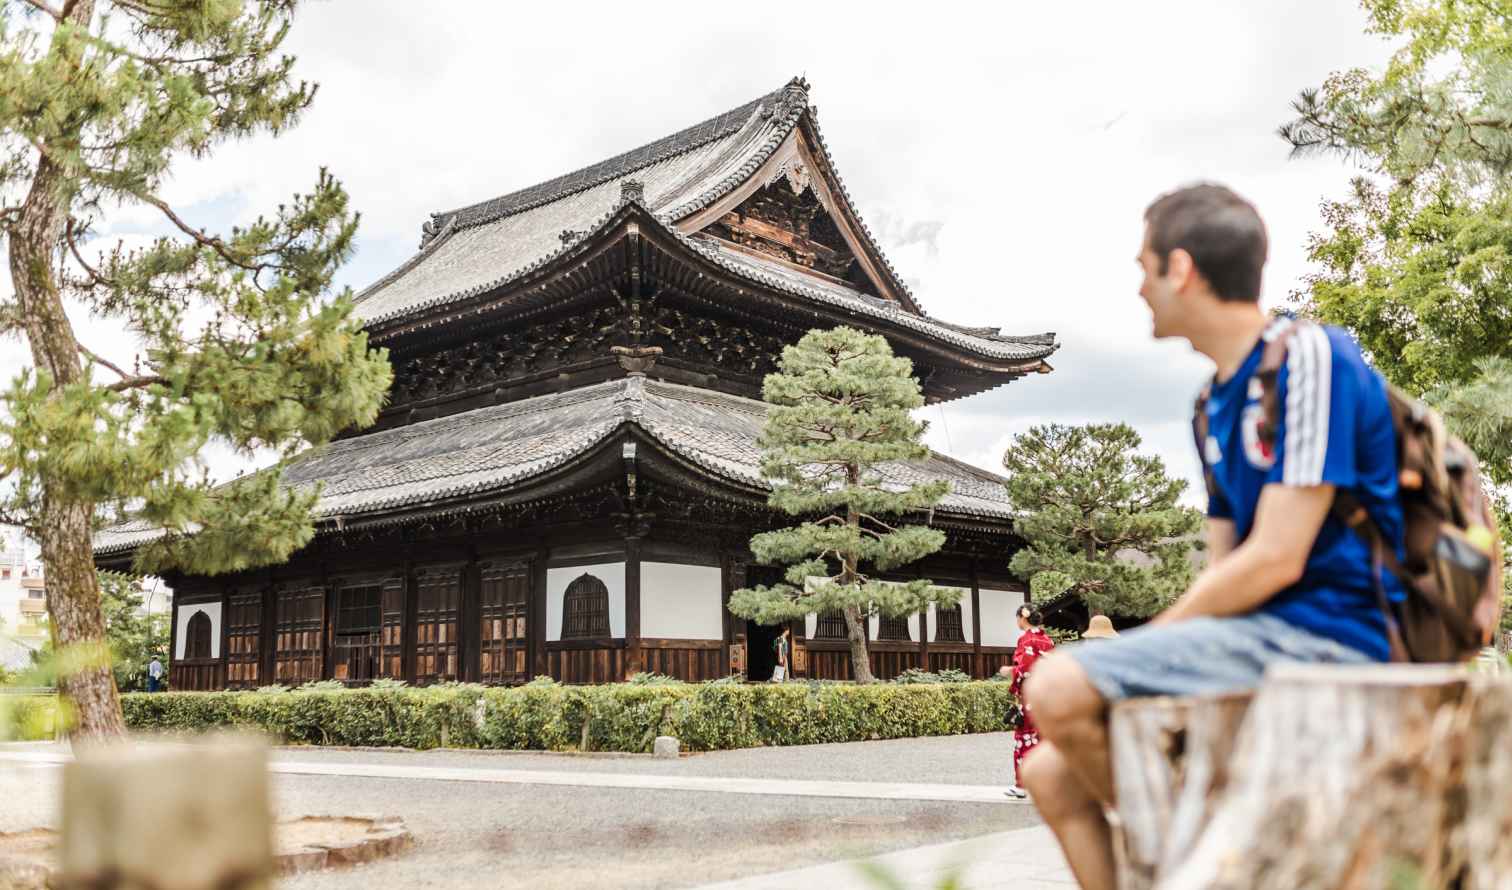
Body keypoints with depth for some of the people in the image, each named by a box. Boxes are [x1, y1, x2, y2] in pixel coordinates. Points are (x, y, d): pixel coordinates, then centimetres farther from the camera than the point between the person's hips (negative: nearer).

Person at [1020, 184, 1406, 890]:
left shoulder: (1309, 357, -12)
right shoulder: (1216, 404, 16)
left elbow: (1276, 560, -18)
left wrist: (1146, 642, -11)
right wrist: (1139, 655, -1)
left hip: (1323, 634, -9)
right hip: (1263, 635, 9)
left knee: (1057, 692, -22)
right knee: (1050, 773, 2)